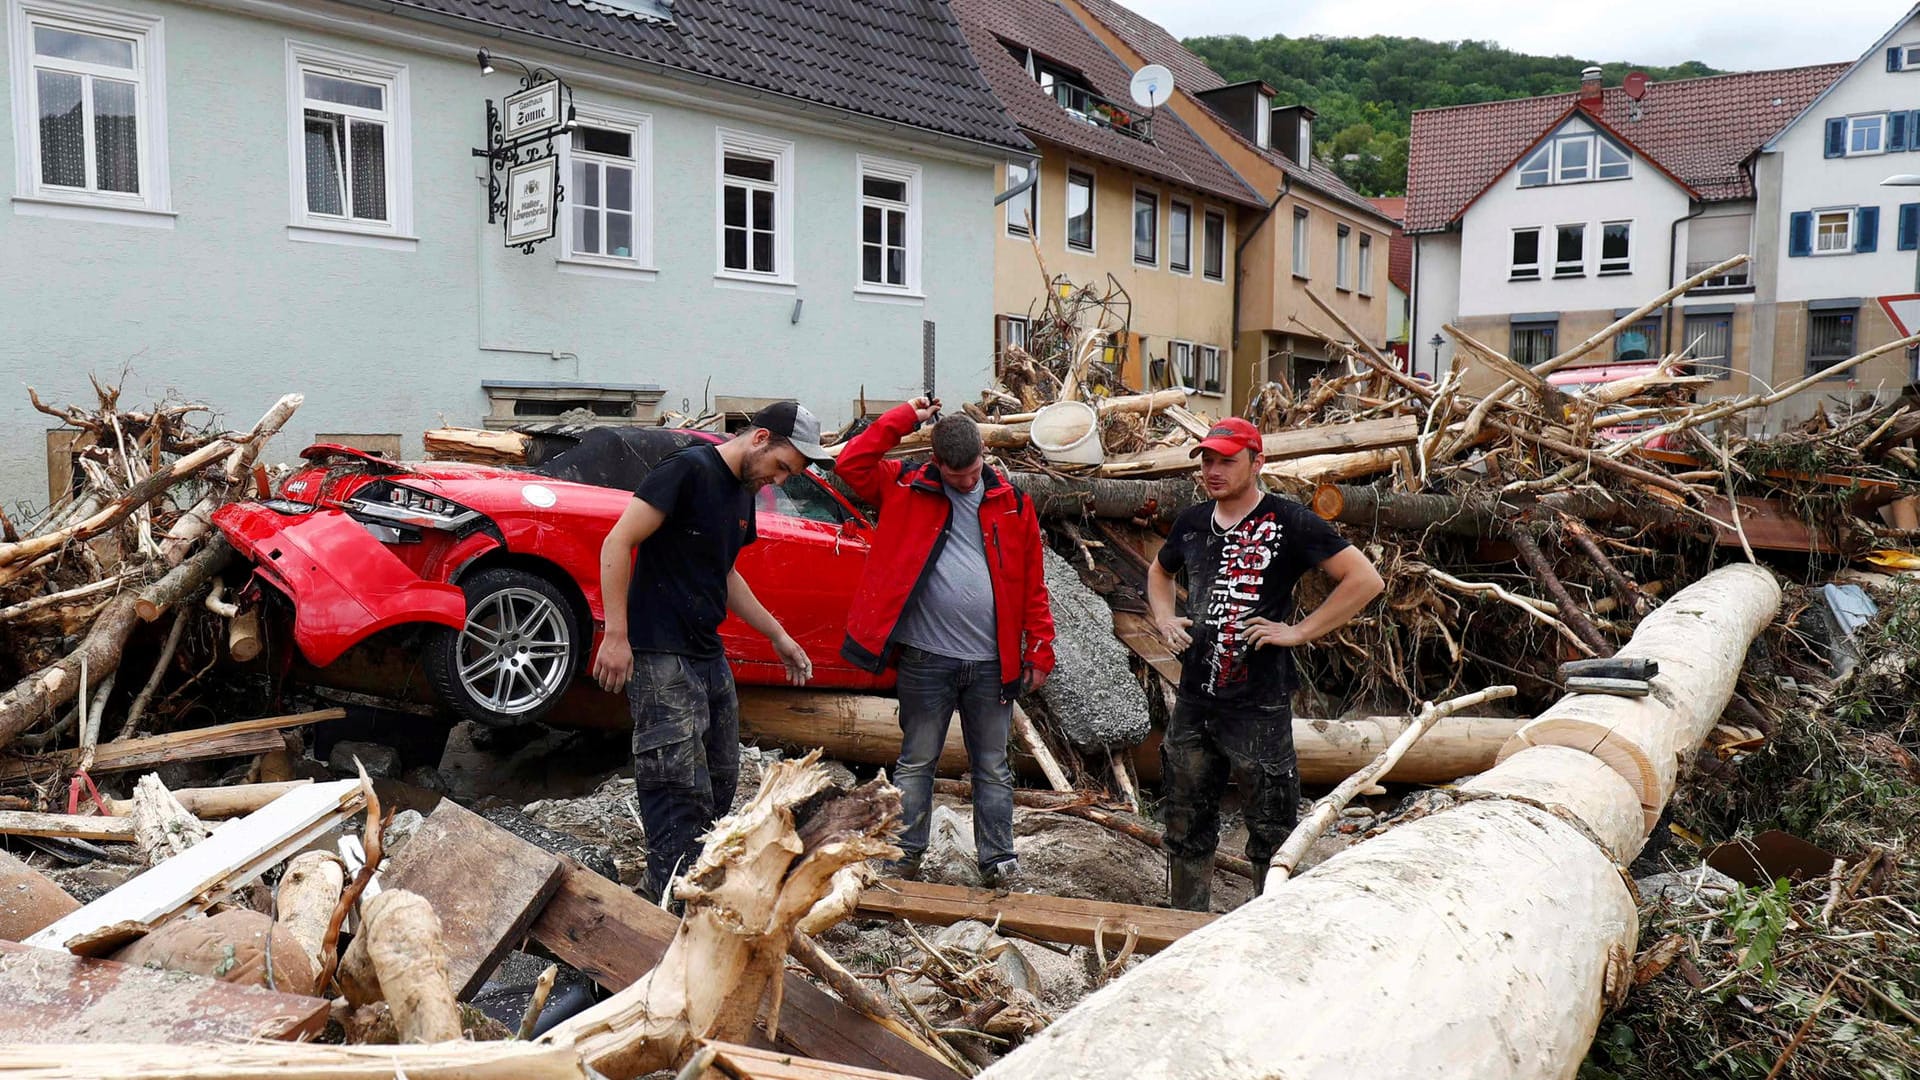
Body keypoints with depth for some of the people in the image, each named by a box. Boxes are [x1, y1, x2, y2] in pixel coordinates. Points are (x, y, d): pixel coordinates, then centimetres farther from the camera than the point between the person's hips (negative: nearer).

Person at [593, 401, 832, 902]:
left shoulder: (743, 494, 14)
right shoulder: (690, 469, -14)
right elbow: (618, 543, -18)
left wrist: (778, 635, 24)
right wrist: (616, 635, -21)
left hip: (710, 657, 10)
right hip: (661, 658, -10)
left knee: (719, 784, 15)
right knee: (681, 793, -9)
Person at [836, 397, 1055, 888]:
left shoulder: (1011, 502, 4)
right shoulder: (906, 488, 1)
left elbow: (1033, 584, 5)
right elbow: (850, 464, -10)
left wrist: (1039, 649, 2)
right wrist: (905, 418, -9)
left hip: (991, 661, 1)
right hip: (926, 657, -1)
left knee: (993, 767, 11)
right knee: (916, 761, 10)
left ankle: (998, 860, 22)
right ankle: (905, 853, 22)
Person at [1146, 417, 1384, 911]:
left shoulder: (1287, 521, -9)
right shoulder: (1192, 522, 9)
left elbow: (1365, 580, -11)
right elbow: (1159, 573, 30)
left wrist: (1298, 631, -14)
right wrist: (1165, 619, 10)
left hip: (1259, 707, -6)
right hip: (1193, 702, 6)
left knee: (1272, 833, 5)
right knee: (1186, 824, 15)